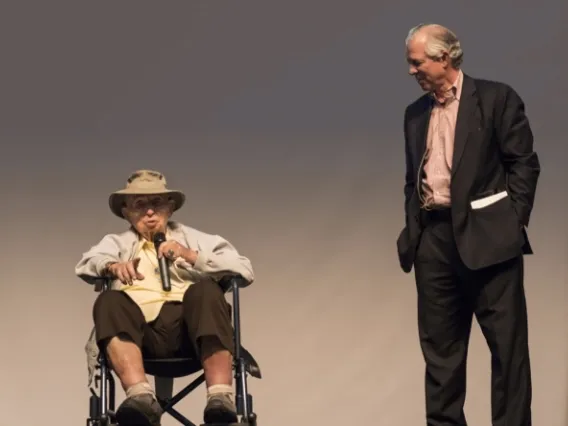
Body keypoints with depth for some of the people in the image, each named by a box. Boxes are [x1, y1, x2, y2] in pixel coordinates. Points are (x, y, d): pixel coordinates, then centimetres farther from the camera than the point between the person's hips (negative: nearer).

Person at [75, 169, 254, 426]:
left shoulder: (193, 239, 29)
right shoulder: (118, 243, 31)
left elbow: (244, 270, 14)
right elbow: (85, 265, 8)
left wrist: (192, 257, 2)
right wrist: (113, 266, -14)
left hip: (188, 327, 0)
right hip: (142, 331, 0)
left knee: (206, 289, -31)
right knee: (109, 301, -30)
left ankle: (220, 399, -47)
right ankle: (141, 397, -50)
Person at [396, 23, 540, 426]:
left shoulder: (496, 97, -1)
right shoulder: (416, 113, 16)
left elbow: (524, 163, -3)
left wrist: (512, 223, -9)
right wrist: (413, 230, 10)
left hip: (485, 234, -5)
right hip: (434, 237, 6)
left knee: (507, 343, -3)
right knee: (440, 347, 8)